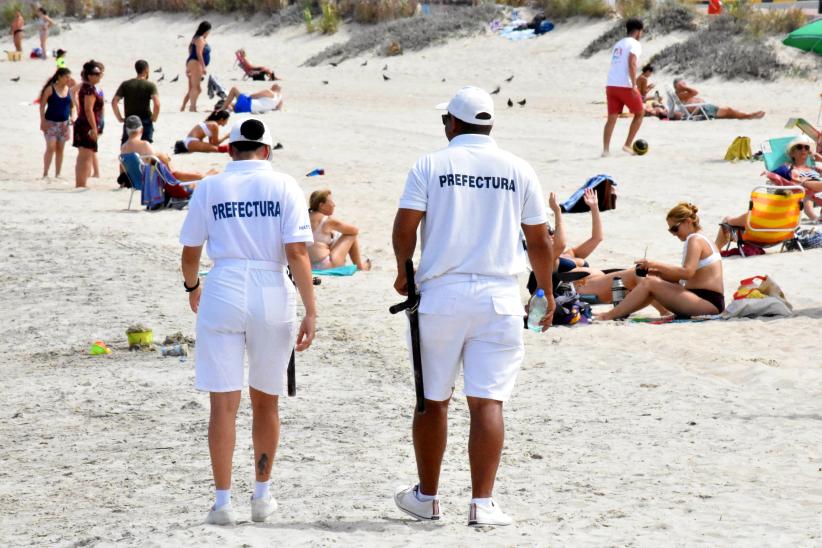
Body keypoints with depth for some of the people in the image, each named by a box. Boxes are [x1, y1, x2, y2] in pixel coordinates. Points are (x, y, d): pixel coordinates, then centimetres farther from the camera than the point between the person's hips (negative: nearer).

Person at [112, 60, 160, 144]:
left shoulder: (125, 84, 4)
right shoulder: (150, 86, -6)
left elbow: (114, 102, -3)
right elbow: (157, 104, -19)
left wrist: (119, 118, 4)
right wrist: (154, 118, -5)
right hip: (145, 123, -2)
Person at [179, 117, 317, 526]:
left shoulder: (210, 187, 4)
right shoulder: (283, 186, 1)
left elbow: (190, 251, 9)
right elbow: (297, 252, -7)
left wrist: (191, 287, 30)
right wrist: (311, 311, -6)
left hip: (223, 295, 0)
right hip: (273, 298, 0)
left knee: (224, 403, 1)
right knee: (265, 401, 16)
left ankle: (223, 502, -3)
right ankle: (262, 497, 25)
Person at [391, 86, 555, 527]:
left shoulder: (430, 165, 1)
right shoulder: (518, 170, 6)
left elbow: (404, 226, -5)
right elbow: (539, 241, 9)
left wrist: (403, 274, 13)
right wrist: (547, 293, 21)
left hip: (441, 293, 0)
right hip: (498, 297, 0)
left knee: (432, 399, 12)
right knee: (487, 402, -3)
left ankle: (427, 497, 22)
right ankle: (482, 503, -10)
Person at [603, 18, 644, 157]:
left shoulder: (618, 44, 21)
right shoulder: (635, 44, -4)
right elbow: (632, 63, -18)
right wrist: (634, 85, -22)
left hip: (611, 85, 7)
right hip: (625, 86, -7)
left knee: (612, 118, 7)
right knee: (640, 113, 11)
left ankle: (605, 149, -3)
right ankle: (628, 145, 5)